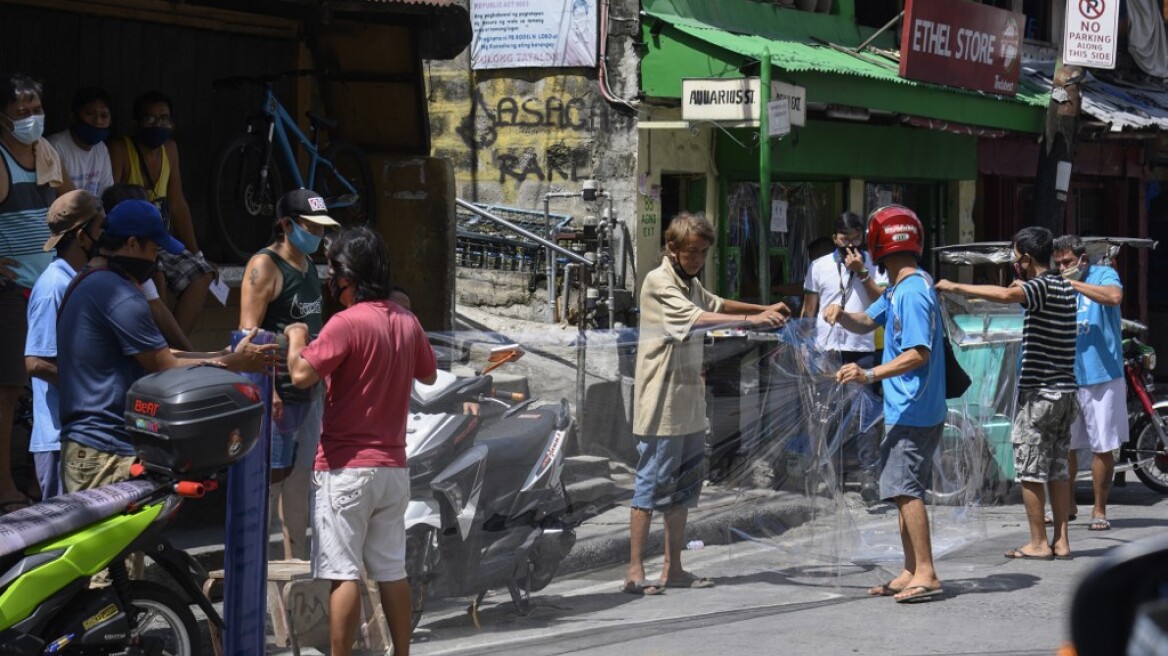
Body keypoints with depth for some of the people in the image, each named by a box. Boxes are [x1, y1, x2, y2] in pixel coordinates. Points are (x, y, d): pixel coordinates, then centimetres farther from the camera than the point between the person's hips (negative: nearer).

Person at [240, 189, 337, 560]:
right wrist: (266, 390, -24)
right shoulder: (265, 266, -11)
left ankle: (295, 558, 18)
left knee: (298, 476, 12)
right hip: (277, 391, -9)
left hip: (308, 390, 9)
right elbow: (249, 333, -18)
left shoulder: (308, 265, 16)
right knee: (269, 475, -9)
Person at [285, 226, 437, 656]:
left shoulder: (347, 323, -15)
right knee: (392, 569, 12)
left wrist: (296, 338, -3)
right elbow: (429, 375, 21)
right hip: (394, 466, 7)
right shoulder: (407, 322, 7)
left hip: (347, 468, -7)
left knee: (343, 573, -5)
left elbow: (302, 375, -20)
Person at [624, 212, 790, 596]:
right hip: (662, 405, -9)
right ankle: (635, 572, -5)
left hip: (690, 405, 9)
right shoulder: (658, 283, -12)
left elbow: (715, 304, 33)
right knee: (651, 485, -7)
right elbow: (696, 318, -25)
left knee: (683, 488, 11)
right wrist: (751, 319, -32)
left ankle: (673, 569, 18)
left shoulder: (691, 283, 16)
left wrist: (764, 309, 18)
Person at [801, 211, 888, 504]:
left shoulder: (874, 265, 5)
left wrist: (862, 273, -11)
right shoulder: (819, 266, 9)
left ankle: (868, 474, -10)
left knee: (865, 411, -9)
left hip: (862, 348, -2)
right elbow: (808, 309, 12)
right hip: (826, 348, 2)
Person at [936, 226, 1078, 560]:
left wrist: (955, 288, -27)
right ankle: (1061, 540, 11)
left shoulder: (1041, 286, -14)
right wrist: (1025, 285, 20)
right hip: (1066, 391, 8)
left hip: (1040, 392, -8)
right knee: (1058, 468, 11)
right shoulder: (1065, 287, 13)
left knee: (1030, 470, -1)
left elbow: (1005, 295, -33)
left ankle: (1039, 543, 0)